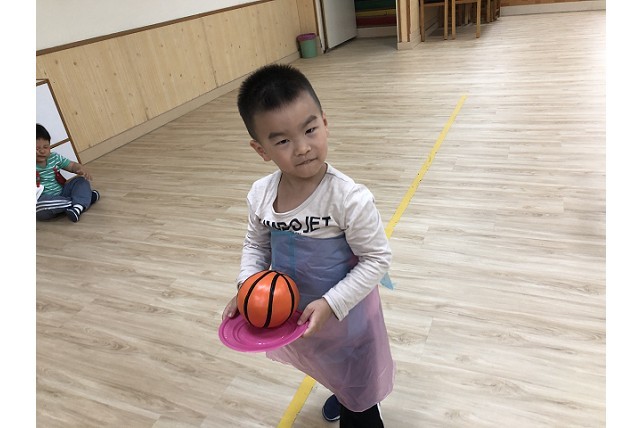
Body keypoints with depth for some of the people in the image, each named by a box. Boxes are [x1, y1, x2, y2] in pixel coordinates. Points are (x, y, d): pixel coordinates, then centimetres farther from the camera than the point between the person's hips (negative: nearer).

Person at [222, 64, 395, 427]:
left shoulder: (350, 199, -32)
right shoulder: (260, 195, -16)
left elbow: (378, 257, -22)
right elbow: (256, 244, 2)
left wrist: (331, 304, -27)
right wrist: (247, 286, -13)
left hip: (345, 315, -5)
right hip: (291, 312, 5)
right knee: (330, 370, 36)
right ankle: (343, 393, 67)